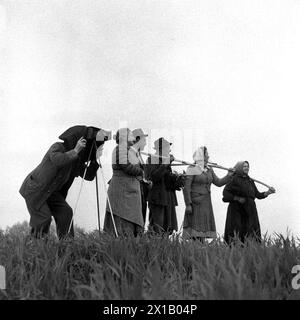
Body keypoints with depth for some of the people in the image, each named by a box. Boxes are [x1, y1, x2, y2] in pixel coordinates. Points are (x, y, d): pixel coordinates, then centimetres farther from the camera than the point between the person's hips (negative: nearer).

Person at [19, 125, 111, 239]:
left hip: (51, 192, 7)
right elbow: (57, 161, -42)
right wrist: (75, 151, -38)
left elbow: (89, 176, -4)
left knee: (65, 212, -7)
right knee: (44, 217, -14)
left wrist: (96, 158, -14)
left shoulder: (77, 160, 0)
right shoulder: (57, 147, -20)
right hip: (34, 189, -7)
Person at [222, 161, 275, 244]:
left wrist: (268, 192, -1)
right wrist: (238, 198, -14)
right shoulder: (234, 179, 0)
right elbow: (225, 193, -5)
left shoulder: (250, 181, 16)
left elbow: (258, 195, 15)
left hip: (249, 210, 5)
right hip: (237, 210, -5)